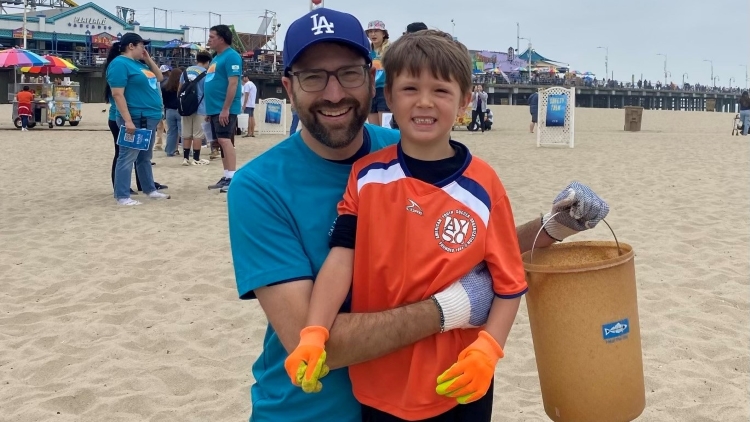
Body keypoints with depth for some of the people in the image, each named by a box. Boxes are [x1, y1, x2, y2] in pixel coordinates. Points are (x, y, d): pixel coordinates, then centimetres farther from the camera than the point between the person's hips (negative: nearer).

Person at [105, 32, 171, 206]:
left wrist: (149, 60, 14)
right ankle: (122, 197, -4)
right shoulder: (119, 64, -12)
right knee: (128, 157, -6)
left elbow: (159, 78, 27)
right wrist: (127, 120, -24)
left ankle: (150, 190, 27)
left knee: (145, 157, 18)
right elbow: (117, 94, -19)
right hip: (135, 119, -10)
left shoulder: (139, 63, 16)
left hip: (149, 118, 10)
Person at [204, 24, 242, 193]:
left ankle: (233, 178, -17)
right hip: (215, 108, 10)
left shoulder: (231, 56, -11)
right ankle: (227, 176, 14)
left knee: (225, 140, -16)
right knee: (222, 142, 10)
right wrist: (210, 109, 21)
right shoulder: (217, 57, 18)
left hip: (225, 109, -10)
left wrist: (225, 109, -22)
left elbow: (233, 84, -18)